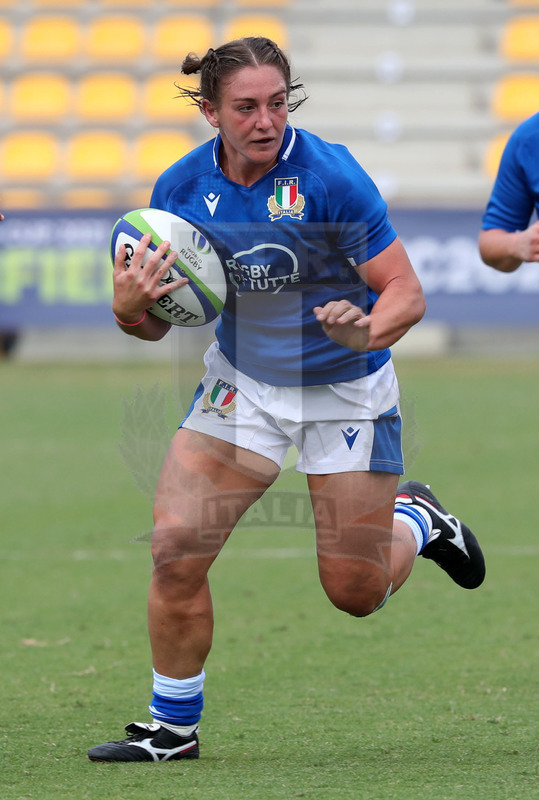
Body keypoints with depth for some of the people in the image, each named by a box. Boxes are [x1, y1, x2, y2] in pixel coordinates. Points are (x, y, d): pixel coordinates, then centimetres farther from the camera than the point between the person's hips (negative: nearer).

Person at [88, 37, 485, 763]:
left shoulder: (330, 177, -23)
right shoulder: (181, 188, -11)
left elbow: (406, 292, -20)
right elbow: (155, 324, -2)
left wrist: (367, 331, -41)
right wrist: (130, 308, -25)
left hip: (346, 391, -3)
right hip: (242, 381, 3)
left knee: (357, 593, 4)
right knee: (175, 548, -12)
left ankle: (416, 520, 39)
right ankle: (173, 726, 5)